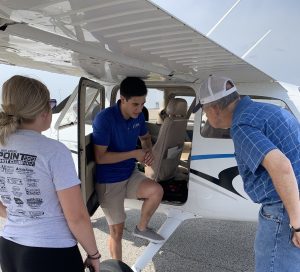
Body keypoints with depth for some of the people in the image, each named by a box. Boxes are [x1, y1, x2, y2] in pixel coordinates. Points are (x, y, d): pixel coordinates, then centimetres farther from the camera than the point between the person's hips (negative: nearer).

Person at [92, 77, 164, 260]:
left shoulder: (138, 116, -4)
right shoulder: (104, 119, -24)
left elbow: (145, 137, 16)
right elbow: (100, 157, -25)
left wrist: (149, 152, -7)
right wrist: (134, 154, -23)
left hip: (130, 175, 5)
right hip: (109, 182, -5)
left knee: (157, 191, -19)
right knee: (117, 230, 3)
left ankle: (142, 228, 9)